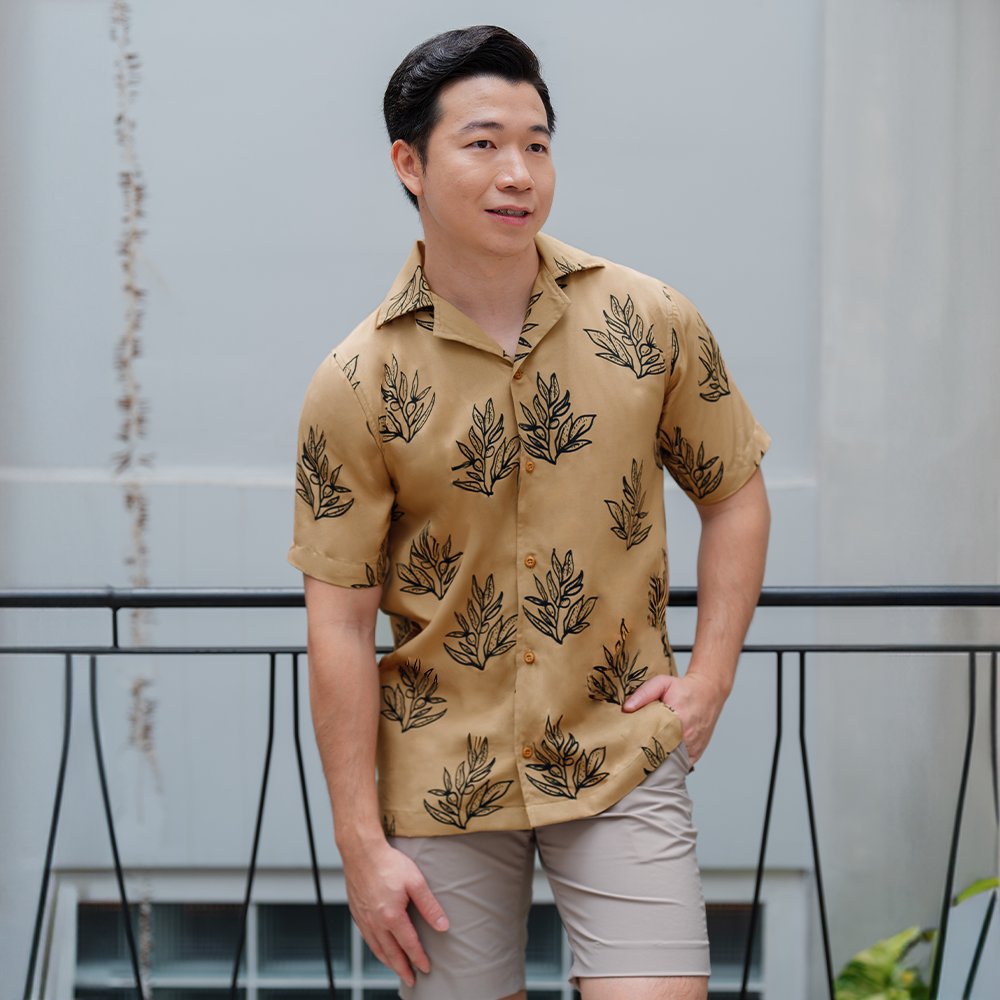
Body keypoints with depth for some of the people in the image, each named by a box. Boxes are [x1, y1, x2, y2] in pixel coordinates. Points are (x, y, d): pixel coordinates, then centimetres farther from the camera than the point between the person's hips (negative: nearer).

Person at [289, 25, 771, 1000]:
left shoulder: (652, 323, -2)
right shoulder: (353, 385, -7)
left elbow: (734, 492, 12)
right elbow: (340, 626, -5)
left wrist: (710, 676, 0)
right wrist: (362, 844, -6)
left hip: (621, 761, 1)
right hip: (444, 775, 0)